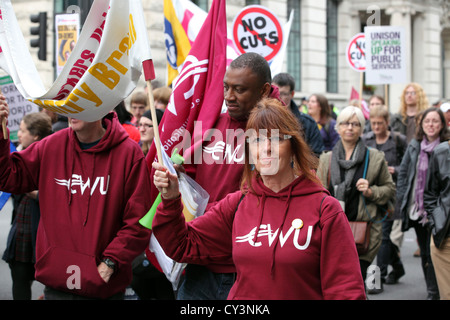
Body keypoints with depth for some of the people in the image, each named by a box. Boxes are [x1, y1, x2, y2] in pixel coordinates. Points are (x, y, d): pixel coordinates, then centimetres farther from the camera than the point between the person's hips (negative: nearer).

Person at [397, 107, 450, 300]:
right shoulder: (414, 146, 7)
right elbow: (403, 173, 12)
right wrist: (403, 201, 5)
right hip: (417, 209, 5)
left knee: (433, 252, -7)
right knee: (424, 252, 13)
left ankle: (433, 293, 1)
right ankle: (433, 289, 24)